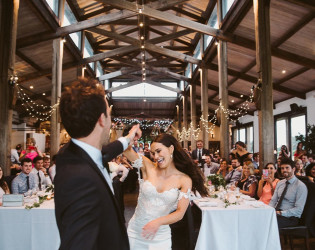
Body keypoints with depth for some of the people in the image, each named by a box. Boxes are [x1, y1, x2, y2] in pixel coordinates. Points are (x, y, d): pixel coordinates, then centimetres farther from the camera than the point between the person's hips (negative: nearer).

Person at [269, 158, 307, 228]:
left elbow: (298, 210, -13)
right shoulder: (280, 183, 13)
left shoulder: (301, 186, -7)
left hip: (290, 217, -6)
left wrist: (280, 213, -20)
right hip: (275, 213, 6)